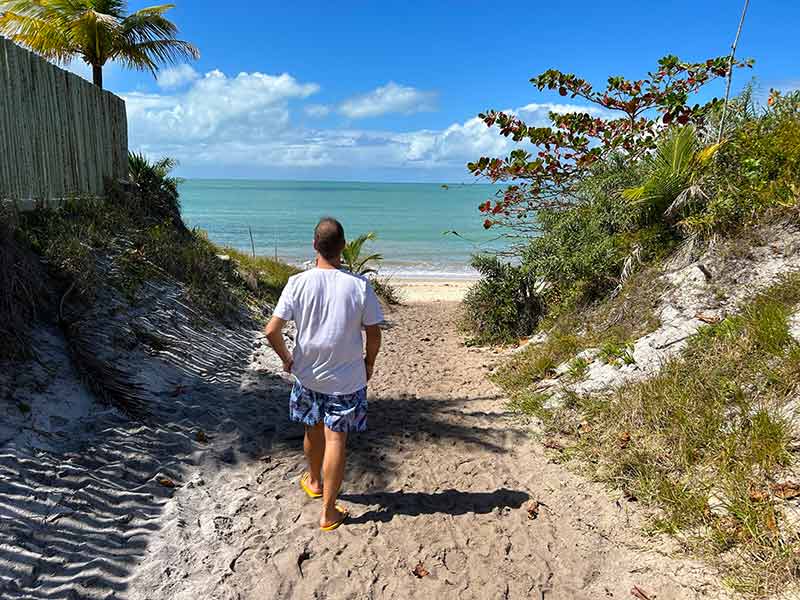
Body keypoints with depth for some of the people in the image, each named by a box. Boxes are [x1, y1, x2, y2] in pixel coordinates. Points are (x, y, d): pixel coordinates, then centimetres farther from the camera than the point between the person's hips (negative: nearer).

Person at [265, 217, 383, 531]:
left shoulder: (298, 283, -12)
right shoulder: (360, 285, -14)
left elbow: (272, 331, -13)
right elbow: (374, 335, -9)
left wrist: (287, 359, 6)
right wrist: (369, 364, 10)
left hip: (308, 374, 2)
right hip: (347, 379, -2)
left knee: (314, 430, 24)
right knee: (336, 440, 7)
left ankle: (314, 481, 48)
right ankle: (329, 512, 17)